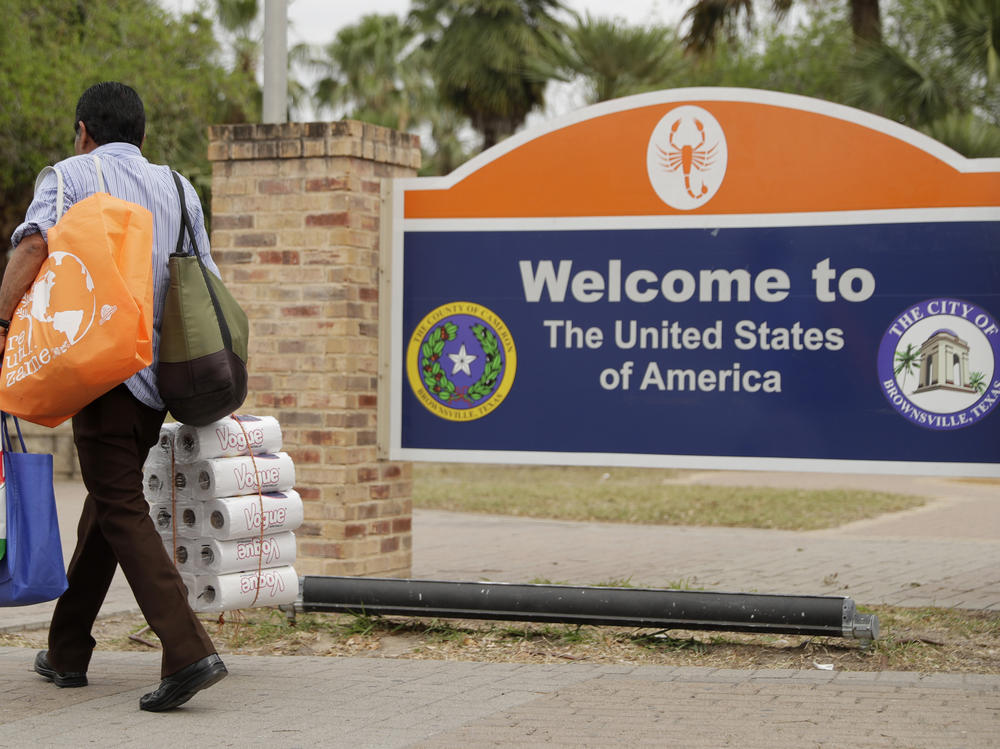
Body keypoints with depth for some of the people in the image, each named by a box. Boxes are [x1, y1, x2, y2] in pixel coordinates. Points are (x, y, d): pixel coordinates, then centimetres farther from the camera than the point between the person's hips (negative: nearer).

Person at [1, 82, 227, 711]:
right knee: (106, 502, 17)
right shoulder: (178, 188, 17)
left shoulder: (71, 175, 3)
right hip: (162, 371, 6)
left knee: (123, 511, -7)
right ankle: (68, 651, 24)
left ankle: (189, 652, -20)